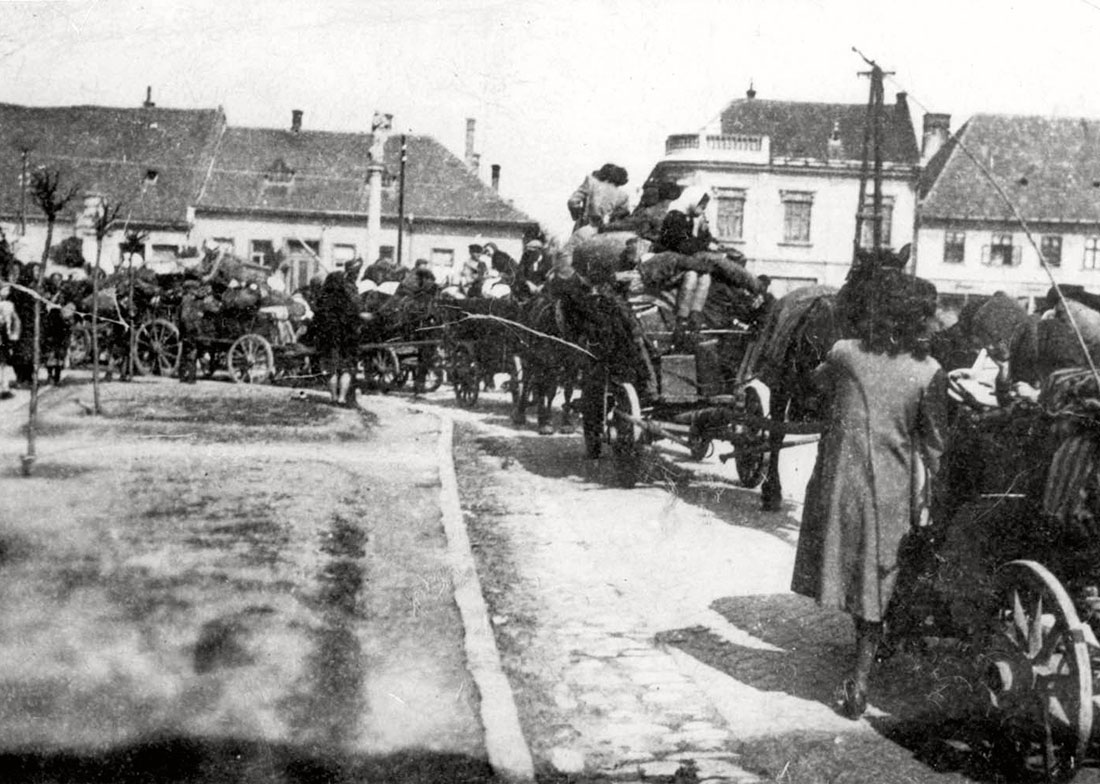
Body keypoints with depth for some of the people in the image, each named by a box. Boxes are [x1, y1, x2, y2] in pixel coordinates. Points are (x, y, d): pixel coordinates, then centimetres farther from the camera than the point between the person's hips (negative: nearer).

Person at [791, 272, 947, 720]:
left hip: (840, 479, 0)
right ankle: (859, 681, 6)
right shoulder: (929, 372, -7)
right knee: (876, 585, 8)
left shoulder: (844, 353, -5)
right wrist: (923, 500, 10)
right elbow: (932, 443, 0)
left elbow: (818, 382, 19)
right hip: (891, 492, 0)